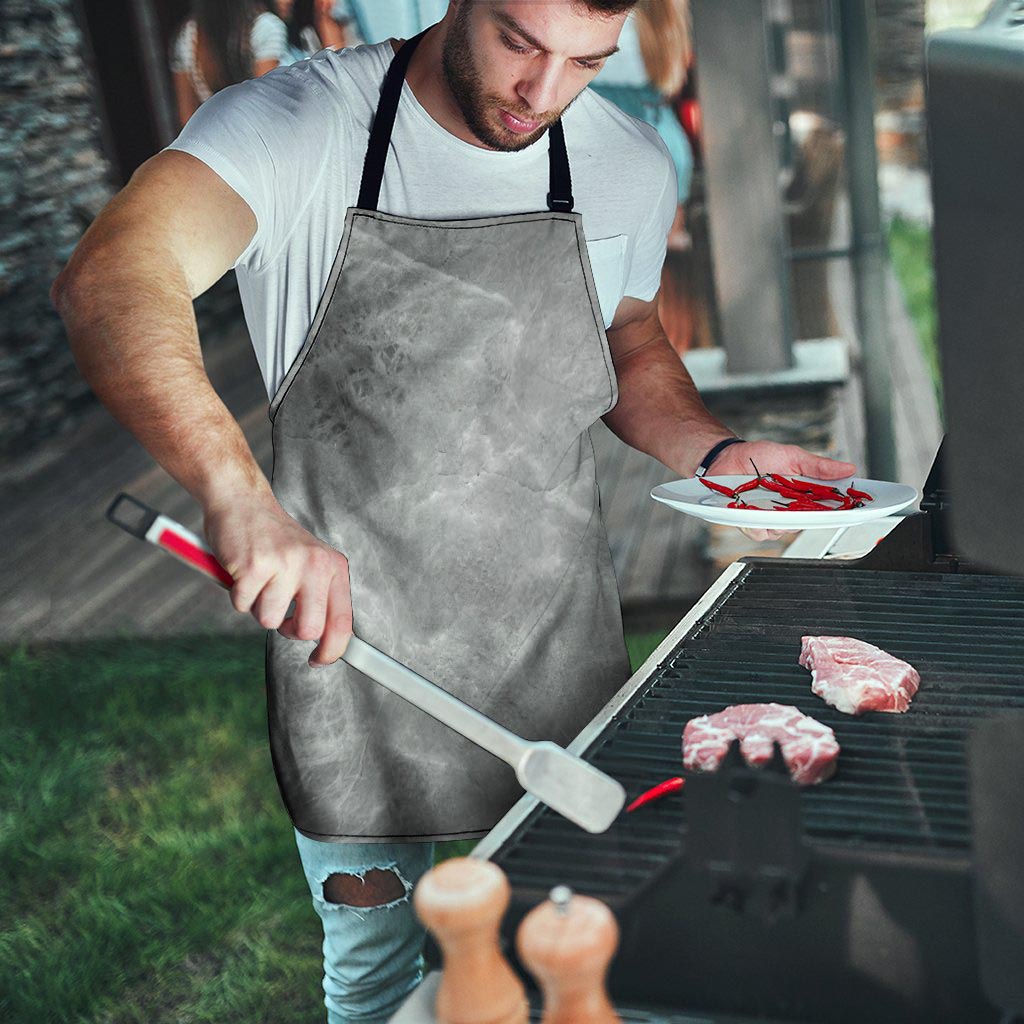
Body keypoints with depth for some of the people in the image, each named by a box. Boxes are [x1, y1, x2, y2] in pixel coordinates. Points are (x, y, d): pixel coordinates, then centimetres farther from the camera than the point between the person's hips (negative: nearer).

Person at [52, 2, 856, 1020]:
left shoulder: (630, 166, -2)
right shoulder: (296, 125, -16)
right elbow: (109, 280, -32)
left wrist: (717, 451, -4)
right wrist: (240, 495, -49)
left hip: (556, 644, 3)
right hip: (345, 632, -2)